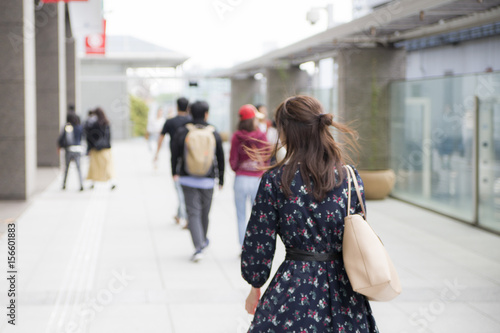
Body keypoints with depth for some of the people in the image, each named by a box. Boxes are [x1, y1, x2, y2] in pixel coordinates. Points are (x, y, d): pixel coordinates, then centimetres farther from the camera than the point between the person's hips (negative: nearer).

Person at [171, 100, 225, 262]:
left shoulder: (182, 132, -6)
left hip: (188, 180, -1)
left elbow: (175, 154, 1)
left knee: (193, 212, -2)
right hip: (207, 181, 1)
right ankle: (203, 241, 36)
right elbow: (220, 158, 3)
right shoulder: (214, 133, -3)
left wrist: (174, 173, 18)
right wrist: (221, 179, 14)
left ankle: (199, 247, -15)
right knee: (205, 212, 17)